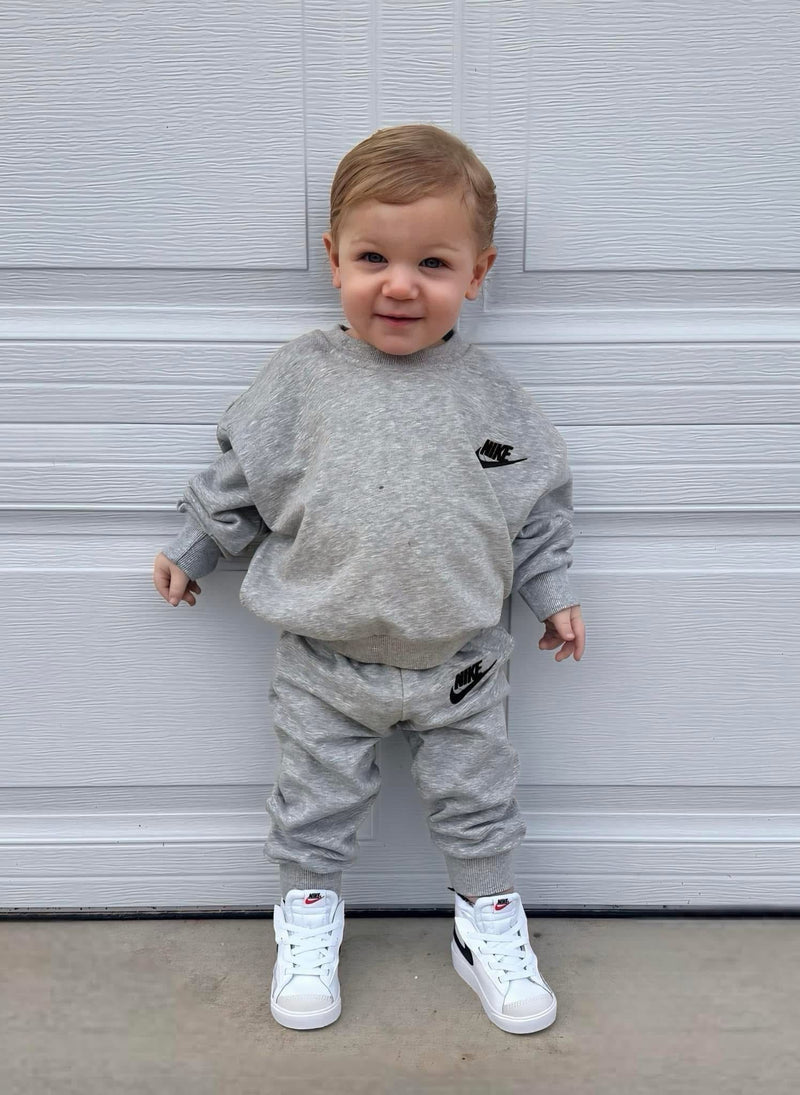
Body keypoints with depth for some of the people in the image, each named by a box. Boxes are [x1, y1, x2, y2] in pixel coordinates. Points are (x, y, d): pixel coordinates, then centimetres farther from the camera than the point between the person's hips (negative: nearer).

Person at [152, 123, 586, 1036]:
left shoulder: (487, 393, -4)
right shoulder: (299, 378, -7)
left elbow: (537, 502, 6)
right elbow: (237, 478, 4)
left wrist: (553, 592, 8)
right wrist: (191, 551, 10)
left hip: (458, 659, 1)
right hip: (324, 660, 0)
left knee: (476, 797, 14)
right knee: (317, 799, 14)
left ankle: (488, 925, 36)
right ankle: (309, 916, 38)